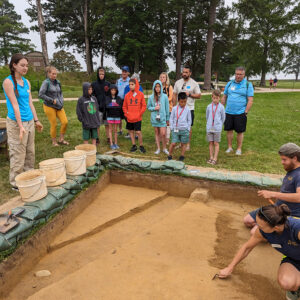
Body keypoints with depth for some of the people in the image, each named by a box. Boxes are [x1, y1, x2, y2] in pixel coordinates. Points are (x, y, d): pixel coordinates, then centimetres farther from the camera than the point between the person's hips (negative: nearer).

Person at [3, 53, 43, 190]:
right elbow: (15, 105, -16)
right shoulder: (8, 82, -10)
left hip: (30, 122, 7)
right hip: (16, 122, -7)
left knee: (30, 153, 13)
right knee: (18, 155, 0)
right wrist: (20, 126, -19)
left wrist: (36, 120, 14)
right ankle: (16, 184, 13)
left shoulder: (27, 82, 10)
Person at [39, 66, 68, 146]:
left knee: (65, 122, -4)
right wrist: (52, 100, -15)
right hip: (50, 106, -5)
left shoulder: (58, 82, 8)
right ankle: (54, 141, 19)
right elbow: (41, 94, -16)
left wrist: (61, 101, 4)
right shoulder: (46, 82, -10)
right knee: (54, 124, 1)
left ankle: (61, 139, 14)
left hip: (59, 106, 5)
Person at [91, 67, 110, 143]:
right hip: (97, 108, -1)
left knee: (107, 124, 5)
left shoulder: (108, 84, 7)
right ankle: (97, 138, 15)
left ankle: (108, 138, 14)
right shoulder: (94, 84, 4)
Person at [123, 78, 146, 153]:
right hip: (129, 118, 4)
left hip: (137, 118, -3)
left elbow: (144, 106, 0)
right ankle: (134, 145, 25)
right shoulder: (127, 95, 4)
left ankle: (141, 146, 11)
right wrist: (127, 114, 0)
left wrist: (139, 114, -6)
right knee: (131, 131, 11)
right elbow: (124, 107, 11)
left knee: (138, 132, -5)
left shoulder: (140, 94, -3)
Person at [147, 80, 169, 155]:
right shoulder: (151, 97, 0)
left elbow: (167, 108, 2)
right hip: (154, 118, 2)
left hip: (162, 118, -2)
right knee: (157, 133, 11)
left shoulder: (164, 96, -4)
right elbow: (148, 107, 8)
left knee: (163, 134, -5)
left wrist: (167, 118, 4)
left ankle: (164, 148, 14)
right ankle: (158, 148, 23)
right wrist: (154, 108, -12)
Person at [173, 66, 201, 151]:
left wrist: (189, 94, -17)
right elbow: (174, 95, 10)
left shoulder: (194, 83, -2)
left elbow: (199, 95, -2)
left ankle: (188, 144, 14)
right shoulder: (178, 82, 7)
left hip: (189, 108, -3)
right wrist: (174, 107, 5)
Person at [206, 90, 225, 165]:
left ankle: (215, 158, 6)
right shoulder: (209, 106, 3)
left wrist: (219, 125, 12)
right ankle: (211, 157, 15)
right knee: (210, 143, 7)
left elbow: (223, 118, 7)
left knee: (216, 143, 1)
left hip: (217, 128, -2)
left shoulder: (221, 107, -2)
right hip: (209, 128, 2)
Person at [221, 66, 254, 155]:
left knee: (240, 131, 4)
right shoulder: (230, 83, 9)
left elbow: (250, 100, -4)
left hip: (240, 113, -3)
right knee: (229, 130, 7)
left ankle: (239, 149, 17)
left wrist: (246, 112, -11)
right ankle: (229, 147, 21)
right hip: (228, 112, 3)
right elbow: (224, 97, 13)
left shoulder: (248, 85, 0)